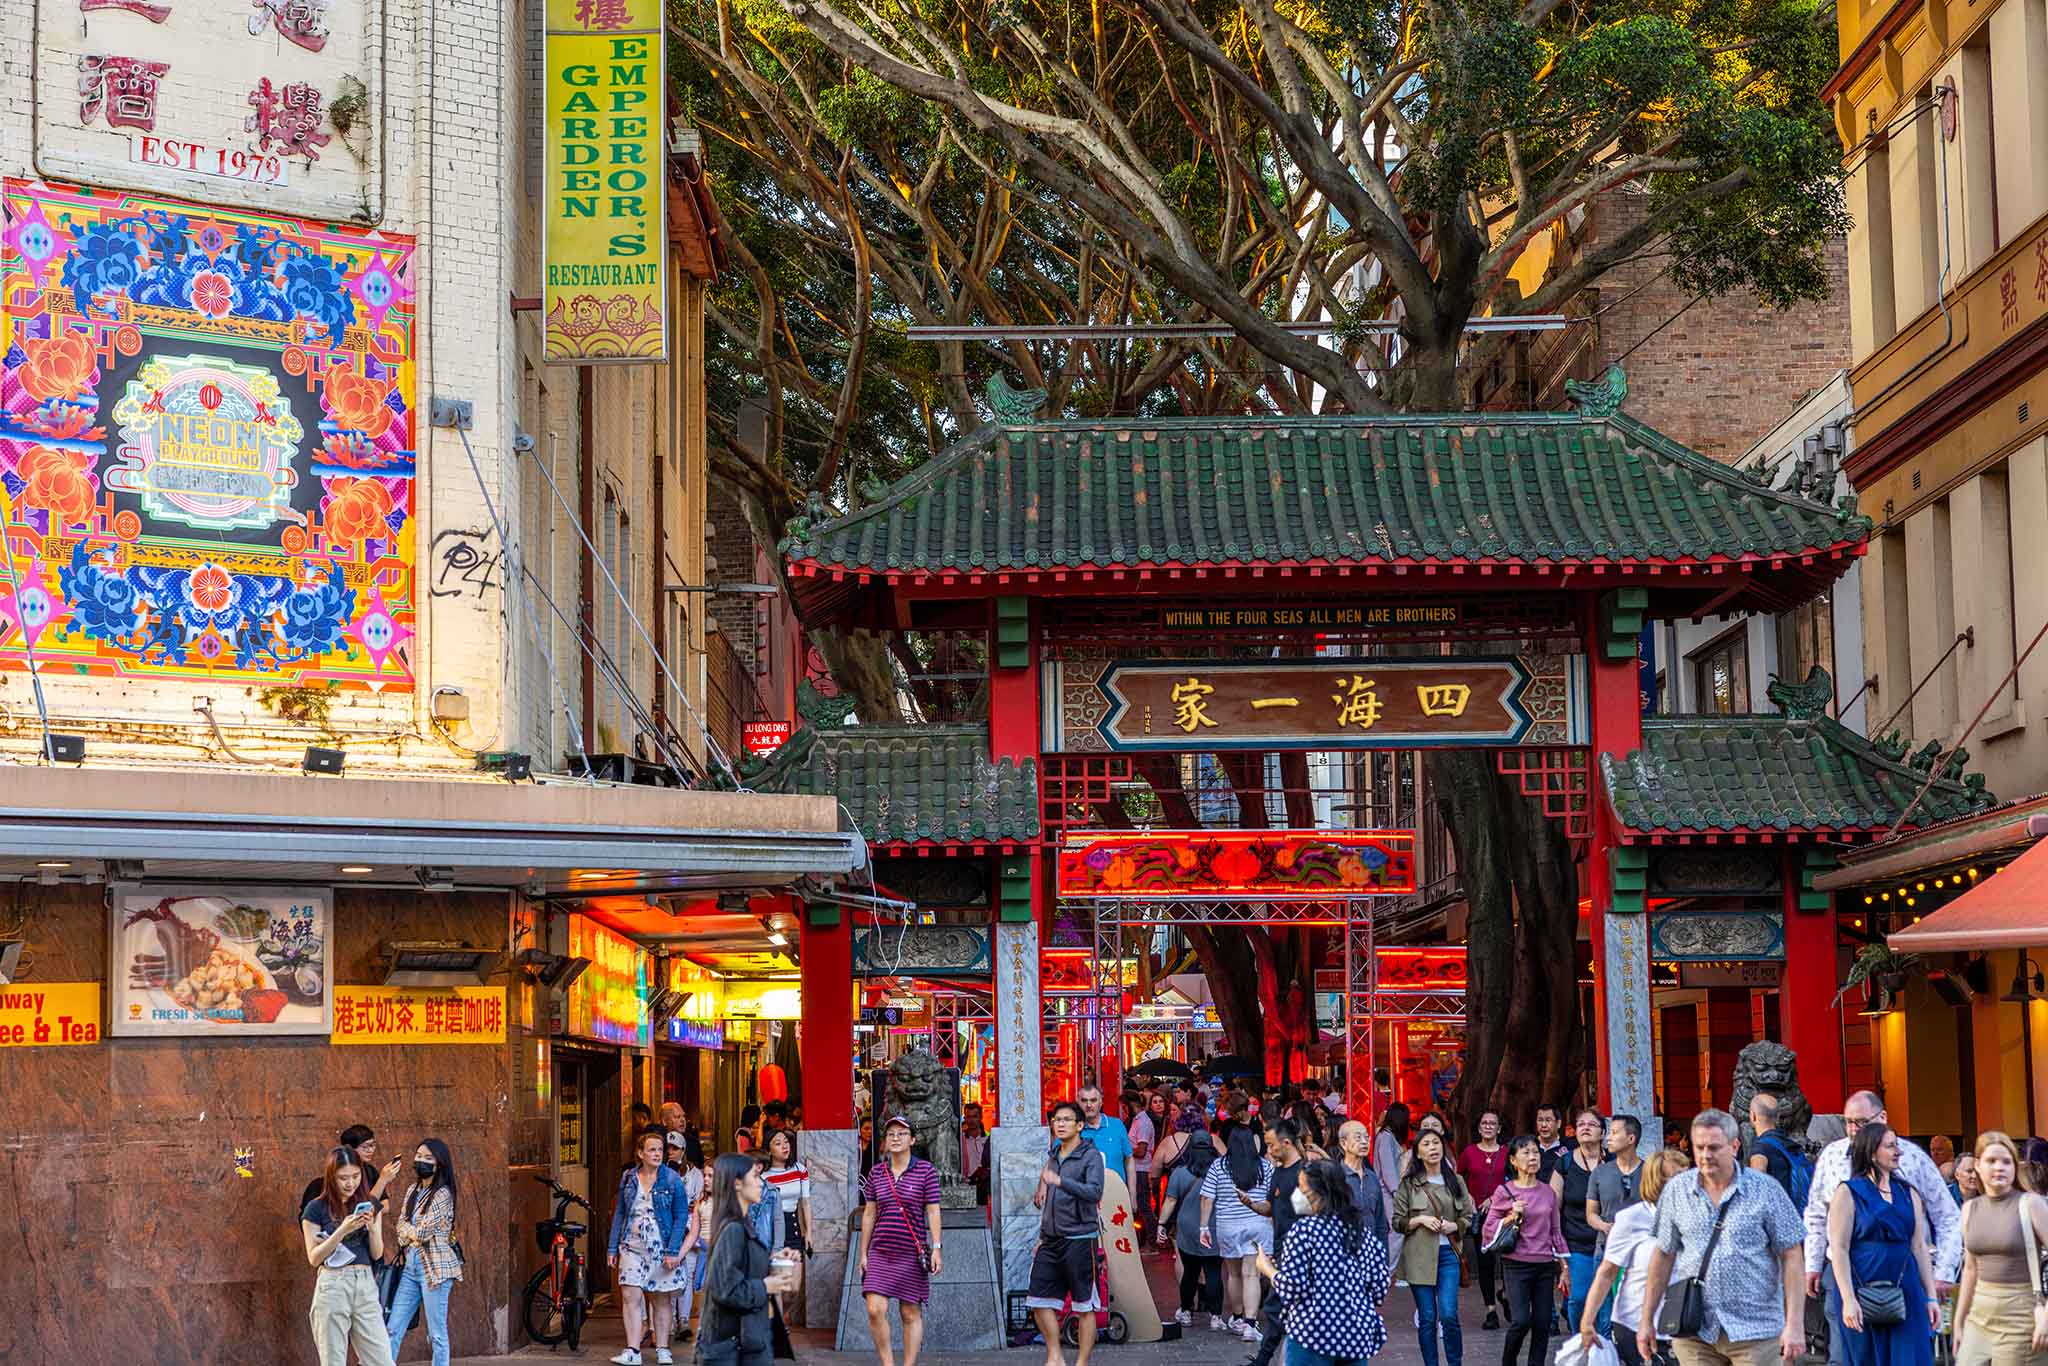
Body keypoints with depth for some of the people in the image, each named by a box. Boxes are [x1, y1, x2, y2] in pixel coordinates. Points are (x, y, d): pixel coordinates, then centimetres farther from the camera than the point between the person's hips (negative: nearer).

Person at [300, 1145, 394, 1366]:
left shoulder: (369, 1205, 10)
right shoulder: (316, 1208, -1)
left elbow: (377, 1254, 8)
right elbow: (313, 1257, -5)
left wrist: (372, 1226, -10)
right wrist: (342, 1230, -17)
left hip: (365, 1284, 3)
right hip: (332, 1286, -3)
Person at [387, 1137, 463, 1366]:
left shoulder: (442, 1195, -10)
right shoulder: (413, 1190, 14)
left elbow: (422, 1233, -15)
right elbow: (401, 1226, 10)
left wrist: (406, 1228, 4)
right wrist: (413, 1233, -10)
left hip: (434, 1267, -7)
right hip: (410, 1265, 7)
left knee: (437, 1334, -1)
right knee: (392, 1329, 4)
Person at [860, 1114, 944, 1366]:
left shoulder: (926, 1171, -1)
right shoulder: (876, 1172, 8)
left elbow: (933, 1212, -2)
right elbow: (869, 1215, 12)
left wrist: (936, 1248, -9)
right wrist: (863, 1253, 10)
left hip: (912, 1254, -2)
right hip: (880, 1253, 2)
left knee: (911, 1314, 3)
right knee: (875, 1310, -11)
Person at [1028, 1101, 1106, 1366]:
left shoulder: (1091, 1156, -7)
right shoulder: (1053, 1157, 16)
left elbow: (1094, 1192, -23)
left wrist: (1059, 1181, -30)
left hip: (1079, 1239, -7)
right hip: (1051, 1240, 7)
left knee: (1084, 1306, 0)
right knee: (1039, 1300, 3)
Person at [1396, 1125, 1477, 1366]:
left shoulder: (1455, 1182, 9)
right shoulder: (1409, 1183, 3)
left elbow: (1468, 1217, 13)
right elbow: (1398, 1221, 3)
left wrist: (1454, 1226, -7)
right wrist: (1420, 1220, -13)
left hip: (1448, 1253, 1)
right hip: (1419, 1255, -1)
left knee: (1449, 1316, -9)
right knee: (1427, 1318, 2)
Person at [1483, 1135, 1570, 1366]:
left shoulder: (1548, 1192, 8)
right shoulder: (1504, 1192, -2)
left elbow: (1555, 1230, 16)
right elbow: (1488, 1229, 1)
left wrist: (1563, 1264, 13)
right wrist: (1512, 1217, -14)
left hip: (1545, 1266, 4)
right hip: (1516, 1266, -4)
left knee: (1542, 1324, 1)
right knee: (1521, 1321, -14)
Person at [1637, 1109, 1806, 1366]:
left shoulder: (1766, 1190, -2)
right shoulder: (1676, 1190, 6)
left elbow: (1791, 1257, -1)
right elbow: (1663, 1256, 13)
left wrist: (1795, 1325, -7)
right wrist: (1647, 1320, 12)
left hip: (1756, 1331, -2)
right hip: (1694, 1333, 2)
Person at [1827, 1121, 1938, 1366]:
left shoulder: (1907, 1193, 13)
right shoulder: (1848, 1192, -2)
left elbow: (1919, 1246, 13)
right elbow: (1839, 1249, -7)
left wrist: (1931, 1297, 7)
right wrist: (1848, 1300, -16)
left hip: (1906, 1290, 4)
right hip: (1865, 1290, -4)